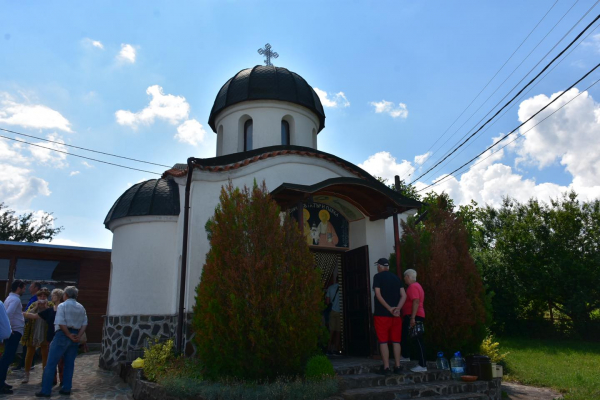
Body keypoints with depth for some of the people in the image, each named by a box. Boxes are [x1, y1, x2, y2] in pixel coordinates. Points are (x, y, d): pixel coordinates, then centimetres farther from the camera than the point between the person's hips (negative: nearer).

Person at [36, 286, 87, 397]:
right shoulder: (81, 307, 11)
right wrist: (78, 336, -3)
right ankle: (66, 389, 13)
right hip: (75, 336, 6)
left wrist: (69, 335, -9)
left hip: (63, 335, -6)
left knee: (51, 363, 1)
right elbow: (84, 324, 3)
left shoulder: (62, 306, -6)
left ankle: (46, 390, 1)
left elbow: (61, 323, -16)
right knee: (69, 363, 11)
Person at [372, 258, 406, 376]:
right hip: (396, 315, 5)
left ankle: (386, 368, -2)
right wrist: (397, 308, -6)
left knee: (383, 341, 0)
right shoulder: (396, 278, 12)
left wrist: (389, 308, -11)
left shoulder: (377, 277, -2)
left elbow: (378, 294, -12)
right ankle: (397, 367, 11)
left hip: (381, 314, -4)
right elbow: (403, 295, 4)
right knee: (396, 341, 10)